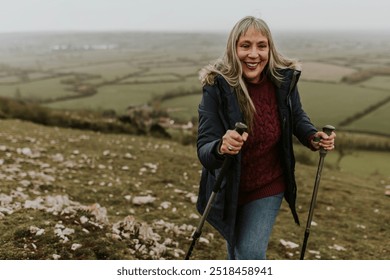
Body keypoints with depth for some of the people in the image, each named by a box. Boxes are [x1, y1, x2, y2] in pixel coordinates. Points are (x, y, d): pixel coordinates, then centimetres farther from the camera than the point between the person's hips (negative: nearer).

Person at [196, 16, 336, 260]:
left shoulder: (284, 79, -17)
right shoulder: (217, 87, -25)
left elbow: (297, 118, 3)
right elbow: (203, 150, -29)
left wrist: (314, 137, -17)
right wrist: (220, 148, -52)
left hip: (268, 187, 0)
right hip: (227, 189, 0)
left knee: (251, 253, -8)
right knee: (236, 250, 24)